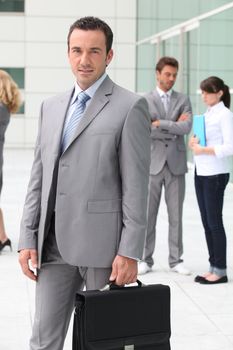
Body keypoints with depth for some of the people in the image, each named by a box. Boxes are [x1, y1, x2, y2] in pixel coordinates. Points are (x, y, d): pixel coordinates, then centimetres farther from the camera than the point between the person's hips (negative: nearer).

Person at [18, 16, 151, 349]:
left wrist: (130, 252, -13)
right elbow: (38, 178, 14)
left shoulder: (130, 106, -4)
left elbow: (136, 185, -9)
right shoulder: (51, 107, 15)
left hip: (102, 244, -5)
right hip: (53, 244, 5)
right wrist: (28, 239, 8)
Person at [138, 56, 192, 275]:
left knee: (176, 215, 7)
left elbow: (187, 128, -10)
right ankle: (146, 259, 12)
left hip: (175, 164, 2)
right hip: (153, 164, -2)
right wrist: (174, 128, -10)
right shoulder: (145, 101, 1)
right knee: (148, 215, 3)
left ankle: (176, 259, 15)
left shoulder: (183, 100, 7)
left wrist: (161, 123, -13)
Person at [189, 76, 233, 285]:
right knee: (207, 223, 9)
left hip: (215, 174, -8)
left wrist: (203, 150, -18)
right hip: (201, 173, 8)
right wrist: (193, 143, 1)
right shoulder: (206, 115, 15)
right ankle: (213, 267, 15)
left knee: (214, 222, -4)